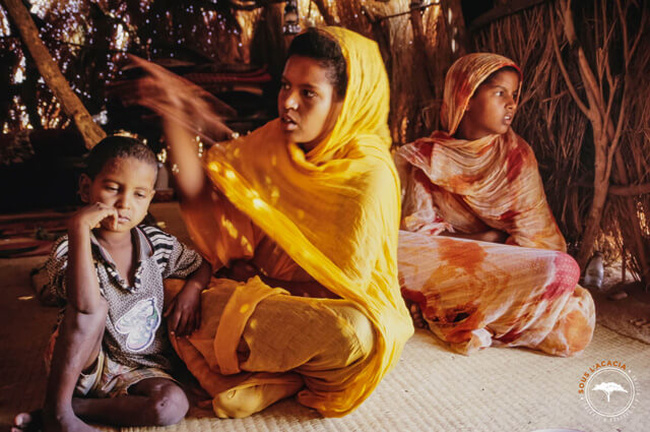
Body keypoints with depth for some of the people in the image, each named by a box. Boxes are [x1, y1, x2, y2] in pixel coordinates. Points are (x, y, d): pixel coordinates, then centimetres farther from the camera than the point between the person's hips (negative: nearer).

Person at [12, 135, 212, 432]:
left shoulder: (158, 244, -3)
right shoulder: (69, 250, -16)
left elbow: (203, 266, 14)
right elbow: (86, 305, -36)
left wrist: (192, 289, -9)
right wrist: (79, 228, -37)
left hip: (141, 369, 3)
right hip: (84, 365, -3)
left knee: (172, 405, -27)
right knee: (94, 308, -33)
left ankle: (80, 407, -10)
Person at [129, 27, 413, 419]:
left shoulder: (369, 174, -20)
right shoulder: (273, 141, -2)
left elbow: (343, 282, -19)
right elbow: (200, 192, -6)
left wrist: (261, 281, -10)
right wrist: (176, 120, -17)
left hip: (339, 308, -5)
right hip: (267, 294, 5)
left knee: (352, 335, -39)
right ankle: (292, 372, -15)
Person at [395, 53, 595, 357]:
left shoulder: (517, 155, 5)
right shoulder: (426, 158, 2)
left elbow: (532, 234, 0)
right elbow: (417, 232, -2)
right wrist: (488, 238, -12)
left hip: (507, 270, 1)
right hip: (444, 266, -1)